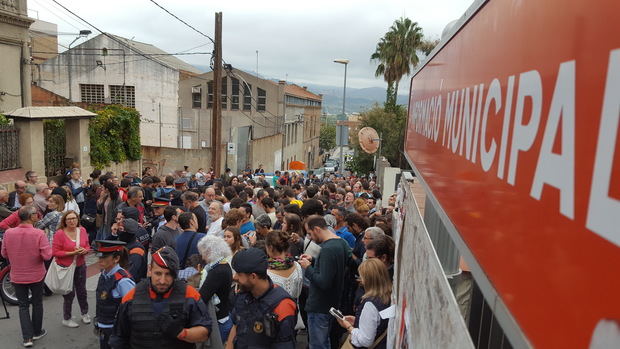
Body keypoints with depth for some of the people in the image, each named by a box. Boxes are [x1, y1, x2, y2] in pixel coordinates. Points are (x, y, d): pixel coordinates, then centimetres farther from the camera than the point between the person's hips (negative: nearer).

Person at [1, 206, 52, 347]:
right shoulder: (38, 233, -22)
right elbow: (47, 255, -21)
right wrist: (49, 248, -1)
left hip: (17, 276, 2)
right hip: (36, 275, -2)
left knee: (23, 306, 14)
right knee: (37, 303, 17)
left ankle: (27, 337, 10)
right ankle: (37, 332, 32)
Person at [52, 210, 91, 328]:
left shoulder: (82, 230, 0)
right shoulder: (60, 233, -15)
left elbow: (87, 246, 9)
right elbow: (55, 252, -15)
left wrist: (84, 250, -14)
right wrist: (71, 253, -23)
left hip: (80, 266, 4)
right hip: (65, 268, -4)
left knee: (82, 291, 16)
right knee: (69, 294, 5)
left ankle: (85, 313, 38)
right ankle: (66, 319, 26)